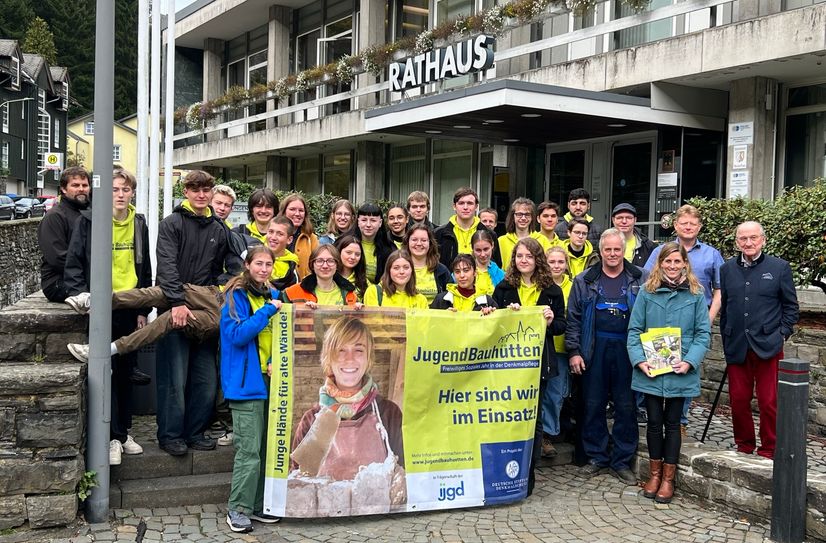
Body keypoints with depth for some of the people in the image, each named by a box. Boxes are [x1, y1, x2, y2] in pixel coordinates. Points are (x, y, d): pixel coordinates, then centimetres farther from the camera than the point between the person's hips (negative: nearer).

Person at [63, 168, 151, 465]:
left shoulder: (139, 224, 9)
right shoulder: (89, 220, -4)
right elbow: (73, 264, -5)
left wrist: (143, 310, 11)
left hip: (130, 307, 4)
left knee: (126, 371, 12)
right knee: (107, 371, -2)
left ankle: (124, 431, 24)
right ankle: (113, 436, 7)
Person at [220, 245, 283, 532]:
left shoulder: (273, 295, 14)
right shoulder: (236, 296, -5)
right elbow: (237, 334, -17)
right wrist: (267, 311, -17)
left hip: (271, 380, 7)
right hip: (246, 382, -6)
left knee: (267, 447, 10)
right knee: (249, 449, -7)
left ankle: (258, 505, 20)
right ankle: (237, 508, 3)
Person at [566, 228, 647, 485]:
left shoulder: (641, 279, 4)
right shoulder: (585, 280, 7)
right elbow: (573, 318, 6)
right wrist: (573, 351, 0)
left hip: (627, 349, -1)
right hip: (595, 349, 1)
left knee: (626, 406, 4)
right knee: (593, 405, 6)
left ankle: (622, 460, 16)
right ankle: (596, 456, 20)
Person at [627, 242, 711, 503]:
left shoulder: (696, 295, 0)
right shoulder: (647, 293, 1)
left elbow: (703, 333, 0)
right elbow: (634, 329, 1)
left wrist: (689, 361, -12)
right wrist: (639, 359, -11)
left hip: (680, 371, 0)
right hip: (650, 371, 0)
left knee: (672, 422, 8)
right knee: (654, 421, 9)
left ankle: (668, 478, 19)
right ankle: (655, 473, 25)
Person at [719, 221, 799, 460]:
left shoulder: (779, 267, 2)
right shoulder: (727, 269, 10)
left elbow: (791, 307, 6)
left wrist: (782, 334, -3)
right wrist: (727, 339, 11)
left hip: (768, 347, -3)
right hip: (737, 348, 3)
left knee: (769, 402, 0)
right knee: (738, 400, 7)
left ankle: (768, 451, 15)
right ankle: (744, 446, 24)